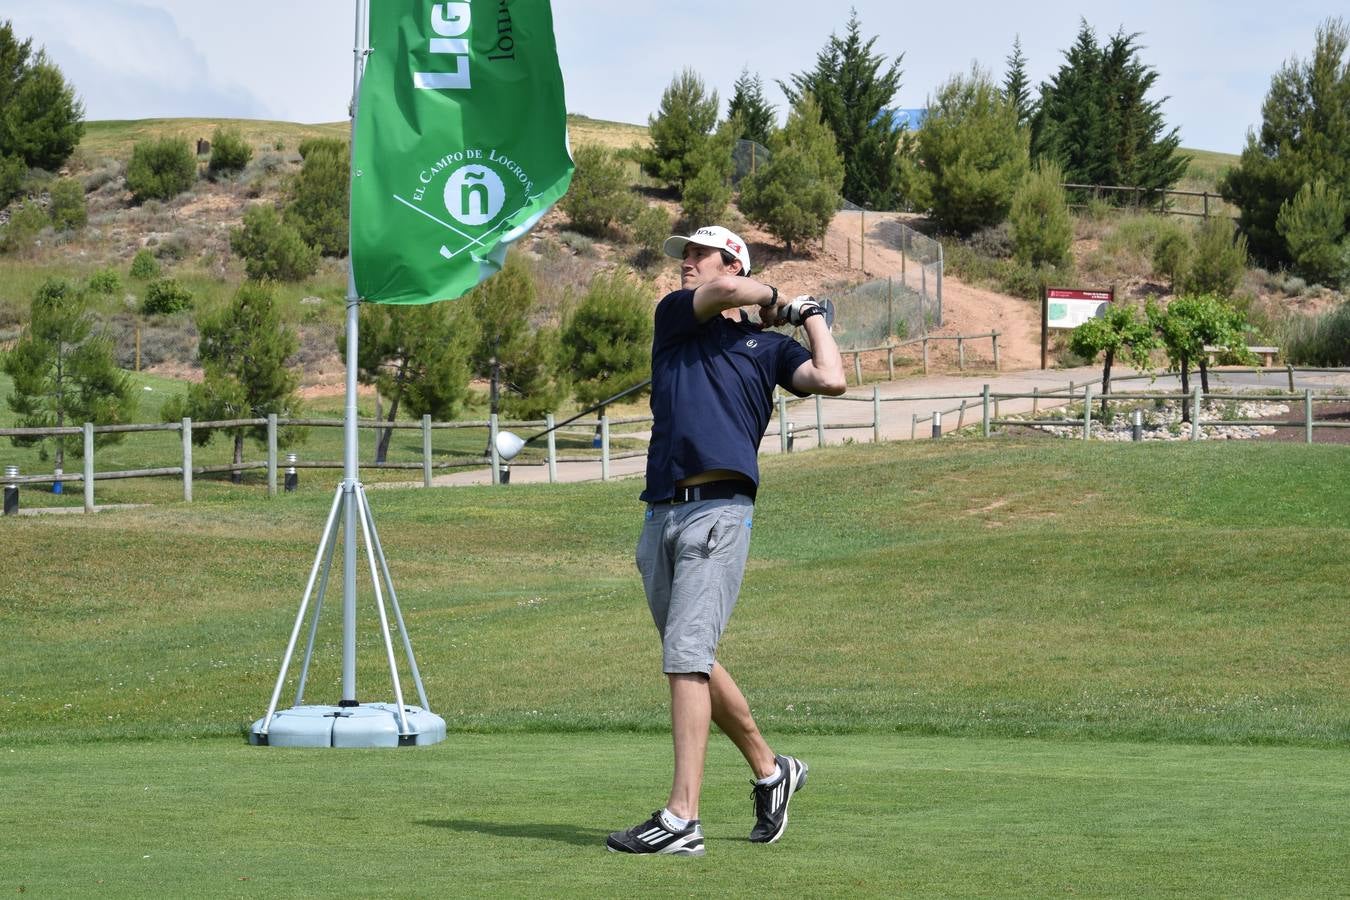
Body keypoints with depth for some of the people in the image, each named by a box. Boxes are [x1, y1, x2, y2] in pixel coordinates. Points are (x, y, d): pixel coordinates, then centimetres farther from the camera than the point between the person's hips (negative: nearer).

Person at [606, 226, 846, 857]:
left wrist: (810, 317, 10)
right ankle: (769, 770, 31)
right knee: (689, 662, 12)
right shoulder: (673, 315, 17)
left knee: (686, 655, -16)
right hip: (660, 514, 5)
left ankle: (681, 819, -20)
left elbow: (831, 380, -4)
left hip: (719, 512, -5)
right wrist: (775, 300, 15)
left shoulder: (768, 346, 12)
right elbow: (725, 294, -3)